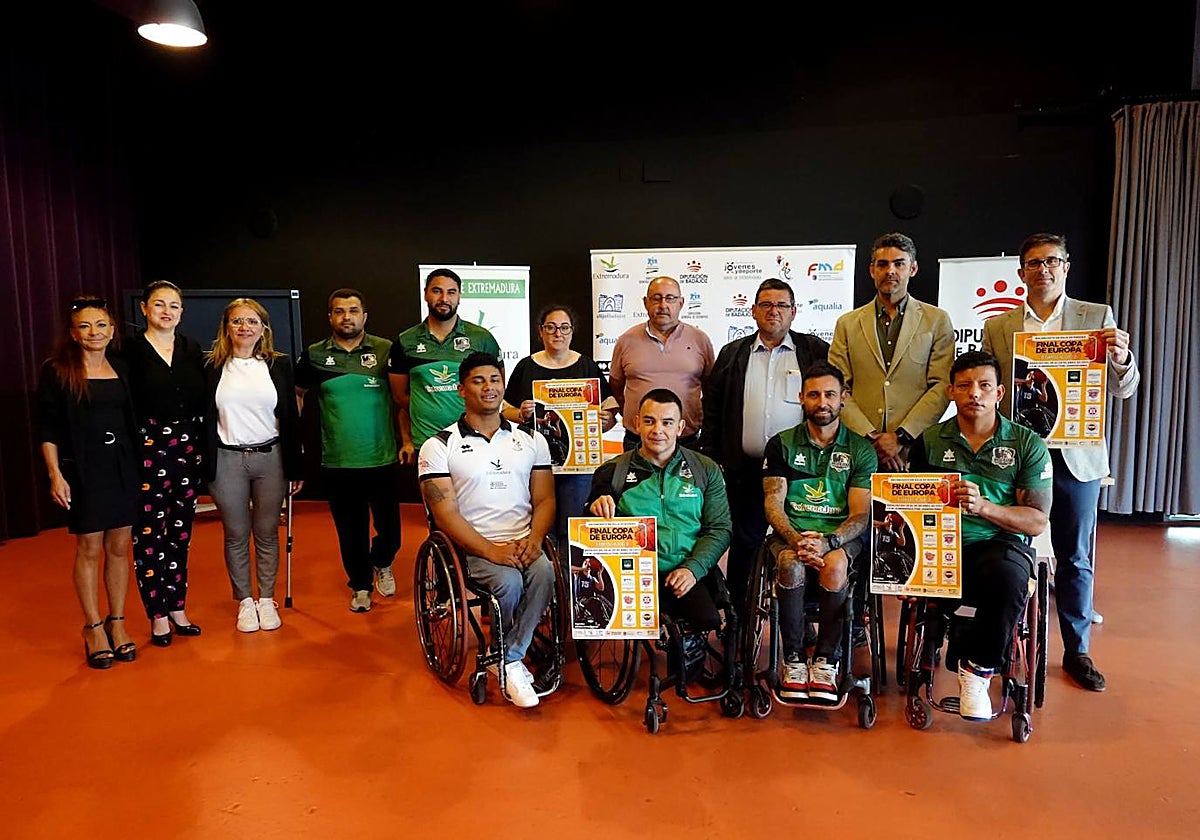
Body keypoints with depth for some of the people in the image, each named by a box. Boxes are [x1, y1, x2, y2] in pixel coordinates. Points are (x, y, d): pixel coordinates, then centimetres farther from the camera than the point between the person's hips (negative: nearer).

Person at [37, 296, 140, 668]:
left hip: (122, 467, 4)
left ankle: (117, 623, 20)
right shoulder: (56, 371, -3)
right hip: (83, 470, -4)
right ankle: (93, 628, 15)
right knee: (89, 549, 2)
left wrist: (139, 464, 7)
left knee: (119, 547, 8)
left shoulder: (121, 369, 8)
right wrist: (56, 475, -11)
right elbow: (48, 429, -4)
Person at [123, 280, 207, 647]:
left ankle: (177, 608, 24)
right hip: (147, 450, -4)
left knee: (180, 531, 12)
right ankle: (158, 615, 14)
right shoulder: (131, 351, -4)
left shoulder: (193, 349, 9)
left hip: (188, 449, 4)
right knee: (149, 533, 2)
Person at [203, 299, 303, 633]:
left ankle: (267, 600, 21)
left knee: (267, 533, 8)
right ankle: (245, 601, 22)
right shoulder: (213, 367, 1)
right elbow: (204, 419, 3)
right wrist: (204, 467, -3)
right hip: (227, 460, 0)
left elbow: (290, 418, 4)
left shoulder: (279, 365, 3)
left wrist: (295, 468, 2)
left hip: (270, 457, 0)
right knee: (236, 535, 8)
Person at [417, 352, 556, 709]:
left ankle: (509, 659, -11)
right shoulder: (439, 447, 1)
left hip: (524, 544, 3)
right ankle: (511, 662, -1)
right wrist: (491, 550, -18)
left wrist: (533, 539, -11)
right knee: (509, 582, -31)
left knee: (545, 573, -30)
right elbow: (446, 514, -7)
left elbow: (544, 499, 9)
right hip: (472, 547, -2)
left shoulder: (530, 439, 12)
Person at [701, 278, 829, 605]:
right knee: (744, 544, 10)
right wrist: (711, 458, 4)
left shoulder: (816, 351, 5)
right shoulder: (732, 354, 10)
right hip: (745, 469, 2)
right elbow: (712, 408, 10)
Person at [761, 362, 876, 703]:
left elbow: (860, 515, -1)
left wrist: (827, 541, -21)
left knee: (835, 565, -35)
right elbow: (773, 503, 0)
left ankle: (826, 660, -16)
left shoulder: (861, 449, 7)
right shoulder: (781, 444, 9)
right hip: (789, 533, 0)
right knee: (791, 564, -34)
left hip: (841, 536, 0)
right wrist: (796, 540, -20)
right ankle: (793, 659, -16)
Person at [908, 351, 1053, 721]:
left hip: (1001, 542, 0)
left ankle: (978, 668, -10)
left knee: (1007, 579, -37)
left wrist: (983, 506, -16)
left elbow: (1037, 521, 1)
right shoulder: (930, 441, 11)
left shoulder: (1028, 444, 6)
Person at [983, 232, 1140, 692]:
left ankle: (1077, 651, 24)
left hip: (1076, 454, 0)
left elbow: (1123, 390, 0)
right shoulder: (998, 326, 4)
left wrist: (1122, 359, -22)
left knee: (1075, 558, 9)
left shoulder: (1097, 317, 3)